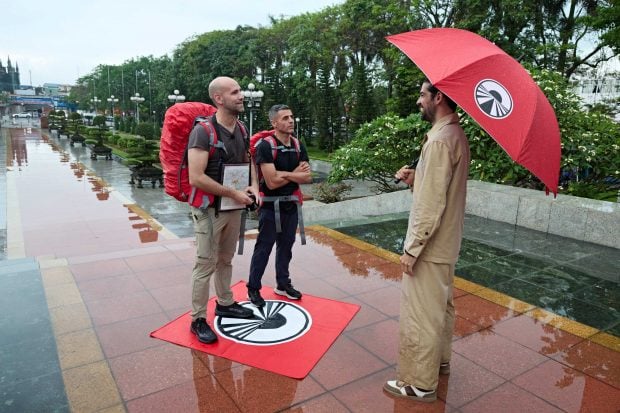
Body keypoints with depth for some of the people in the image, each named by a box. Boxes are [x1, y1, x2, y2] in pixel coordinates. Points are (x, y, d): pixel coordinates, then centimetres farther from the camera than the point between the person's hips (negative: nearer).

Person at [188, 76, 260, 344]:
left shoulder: (241, 129, 5)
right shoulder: (203, 131, -18)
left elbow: (247, 161, 20)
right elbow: (196, 178, -25)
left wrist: (254, 186, 1)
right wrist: (234, 193, -20)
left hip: (234, 207, 7)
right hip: (210, 209, -7)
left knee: (225, 260, 20)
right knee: (206, 264, 1)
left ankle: (225, 303, 37)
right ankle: (198, 320, 16)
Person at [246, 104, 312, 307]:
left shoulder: (298, 146, 5)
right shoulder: (265, 146, -16)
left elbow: (307, 177, -1)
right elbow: (272, 182, -22)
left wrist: (284, 173, -16)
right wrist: (295, 174, -8)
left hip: (291, 205, 6)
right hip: (271, 206, -6)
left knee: (286, 245, 16)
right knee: (264, 247, 3)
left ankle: (283, 284, 31)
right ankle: (253, 288, 17)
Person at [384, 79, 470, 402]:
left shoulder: (440, 139, -21)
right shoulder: (455, 134, 10)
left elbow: (432, 204, -25)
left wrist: (412, 247, -19)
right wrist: (415, 179, 2)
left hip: (430, 246, -10)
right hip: (445, 242, 10)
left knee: (420, 314, 2)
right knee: (440, 307, 23)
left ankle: (420, 383, 16)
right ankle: (439, 360, 40)